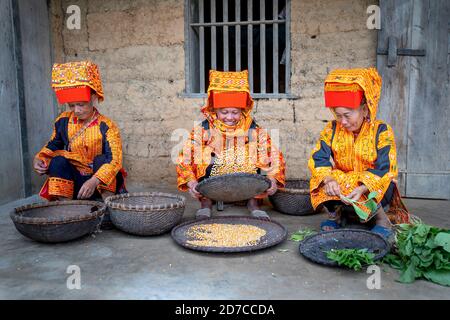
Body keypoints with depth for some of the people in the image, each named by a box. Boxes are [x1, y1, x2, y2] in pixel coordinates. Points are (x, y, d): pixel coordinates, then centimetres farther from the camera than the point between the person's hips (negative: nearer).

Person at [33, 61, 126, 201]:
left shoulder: (106, 126, -17)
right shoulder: (63, 121, -1)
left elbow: (115, 159, -29)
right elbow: (52, 146, 16)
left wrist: (94, 181, -44)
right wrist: (39, 159, -7)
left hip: (101, 183, -3)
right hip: (74, 181, 3)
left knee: (101, 159, -29)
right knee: (58, 161, -21)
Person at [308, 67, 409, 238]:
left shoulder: (381, 131, -16)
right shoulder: (332, 129, -7)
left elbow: (384, 169, -23)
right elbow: (318, 158, -15)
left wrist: (361, 189, -40)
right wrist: (328, 179, -36)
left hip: (373, 188, -3)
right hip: (341, 183, 3)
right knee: (320, 181, -24)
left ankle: (382, 219, -4)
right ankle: (335, 214, 3)